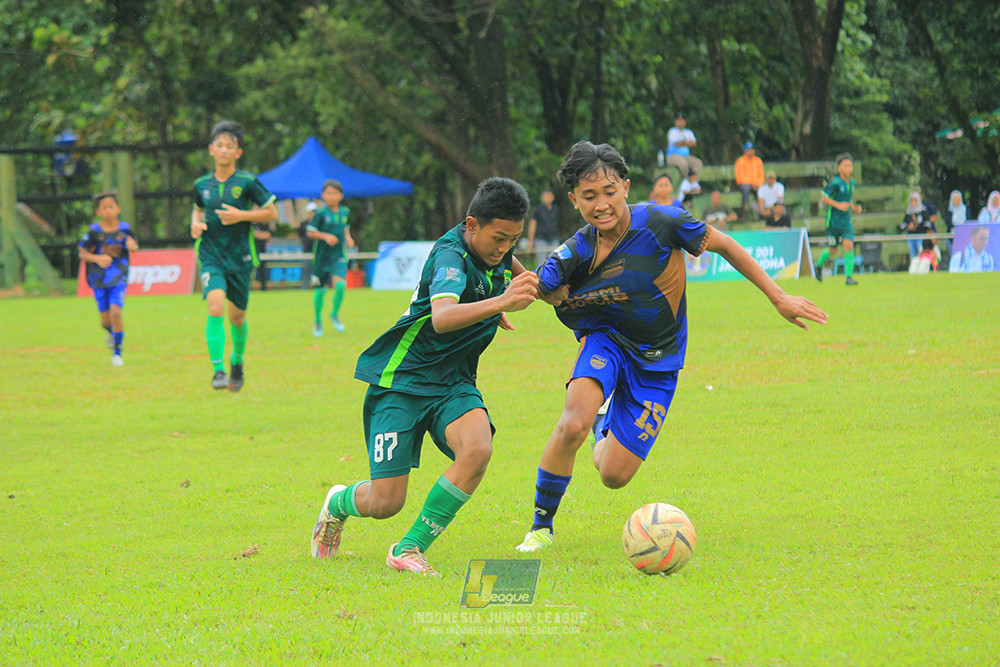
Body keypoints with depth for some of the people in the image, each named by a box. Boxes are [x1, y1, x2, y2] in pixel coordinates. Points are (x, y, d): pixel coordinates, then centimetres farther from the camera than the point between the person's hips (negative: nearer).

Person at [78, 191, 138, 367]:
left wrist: (132, 245, -13)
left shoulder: (124, 228, -4)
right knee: (105, 318, 6)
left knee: (116, 311, -17)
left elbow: (134, 246, 11)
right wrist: (97, 258, -20)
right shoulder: (94, 231, -7)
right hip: (99, 279, 1)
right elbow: (83, 253, -2)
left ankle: (117, 350, -2)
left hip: (119, 278, -1)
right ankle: (111, 333, 44)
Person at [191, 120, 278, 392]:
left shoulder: (247, 182, -6)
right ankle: (218, 369, -22)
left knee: (237, 316, 11)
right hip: (211, 256, 0)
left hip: (240, 257, 0)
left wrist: (241, 215, -13)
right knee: (215, 306, -22)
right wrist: (195, 224, 2)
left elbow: (272, 212, -1)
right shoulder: (202, 184, 4)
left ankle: (237, 362, 40)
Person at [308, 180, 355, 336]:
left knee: (340, 284, -20)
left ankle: (335, 314, 5)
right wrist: (325, 236, -22)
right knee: (320, 290, 6)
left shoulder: (345, 212, 6)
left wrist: (348, 238, 5)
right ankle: (318, 321, 28)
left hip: (339, 255, 2)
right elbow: (310, 232, -9)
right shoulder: (321, 213, -8)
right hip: (322, 255, -2)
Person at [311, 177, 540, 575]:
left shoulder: (497, 249, 1)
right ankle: (339, 504, 30)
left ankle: (408, 550, -14)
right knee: (386, 503, -10)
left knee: (477, 450, -28)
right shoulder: (451, 256, -24)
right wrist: (499, 302, -58)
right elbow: (442, 317, -46)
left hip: (453, 384, 6)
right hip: (401, 380, -6)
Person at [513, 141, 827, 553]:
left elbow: (723, 246, -6)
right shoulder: (575, 254, -19)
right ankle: (541, 526, -6)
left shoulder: (661, 223, -21)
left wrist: (779, 299, -3)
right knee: (573, 425, -31)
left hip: (657, 363, 1)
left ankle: (606, 430, 38)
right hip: (606, 342, -1)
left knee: (614, 476, -2)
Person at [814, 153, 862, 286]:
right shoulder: (835, 183, -15)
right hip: (833, 220, -4)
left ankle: (849, 277, -11)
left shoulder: (852, 183, 5)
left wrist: (854, 208, 5)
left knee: (849, 246, -13)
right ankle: (819, 265, 39)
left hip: (846, 221, 4)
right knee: (832, 251, 8)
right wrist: (838, 205, -23)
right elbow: (823, 198, -12)